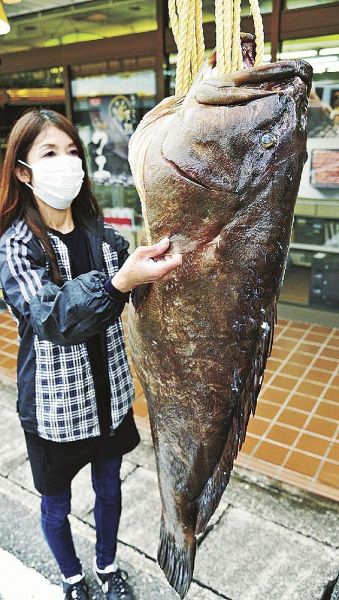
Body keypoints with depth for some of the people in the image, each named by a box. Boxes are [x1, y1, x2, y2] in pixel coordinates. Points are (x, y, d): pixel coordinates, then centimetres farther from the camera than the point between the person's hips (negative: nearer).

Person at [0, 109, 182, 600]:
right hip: (55, 404, -3)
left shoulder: (98, 231, -4)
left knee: (109, 490, 23)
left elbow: (140, 294, 3)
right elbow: (52, 319, -32)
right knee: (57, 505, 19)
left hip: (109, 392, 4)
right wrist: (120, 281, -48)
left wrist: (161, 262, -17)